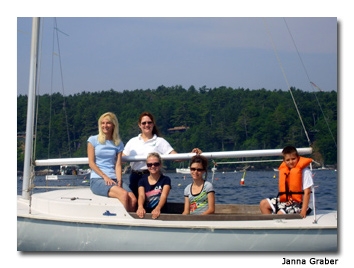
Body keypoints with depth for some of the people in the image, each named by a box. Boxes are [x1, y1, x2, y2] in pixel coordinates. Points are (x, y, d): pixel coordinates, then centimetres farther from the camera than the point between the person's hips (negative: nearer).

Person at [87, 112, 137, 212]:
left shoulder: (118, 143, 16)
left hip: (114, 179, 4)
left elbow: (118, 165, 6)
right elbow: (91, 163, 0)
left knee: (133, 199, -26)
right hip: (97, 179, -4)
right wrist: (105, 177, -11)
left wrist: (119, 180, -12)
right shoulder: (93, 140, 7)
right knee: (123, 194, -31)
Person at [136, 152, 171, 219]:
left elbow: (164, 196, -10)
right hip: (146, 213, 2)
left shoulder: (165, 180, 6)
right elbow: (141, 195, -6)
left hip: (160, 214, -2)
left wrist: (158, 208, -31)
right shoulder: (143, 181, 12)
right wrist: (140, 207, -29)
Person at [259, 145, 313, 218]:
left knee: (280, 214, -29)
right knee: (263, 204, 5)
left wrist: (303, 211, -23)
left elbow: (307, 192, -17)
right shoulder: (283, 170, 7)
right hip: (285, 200, 8)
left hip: (298, 202, -8)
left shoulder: (305, 171, -14)